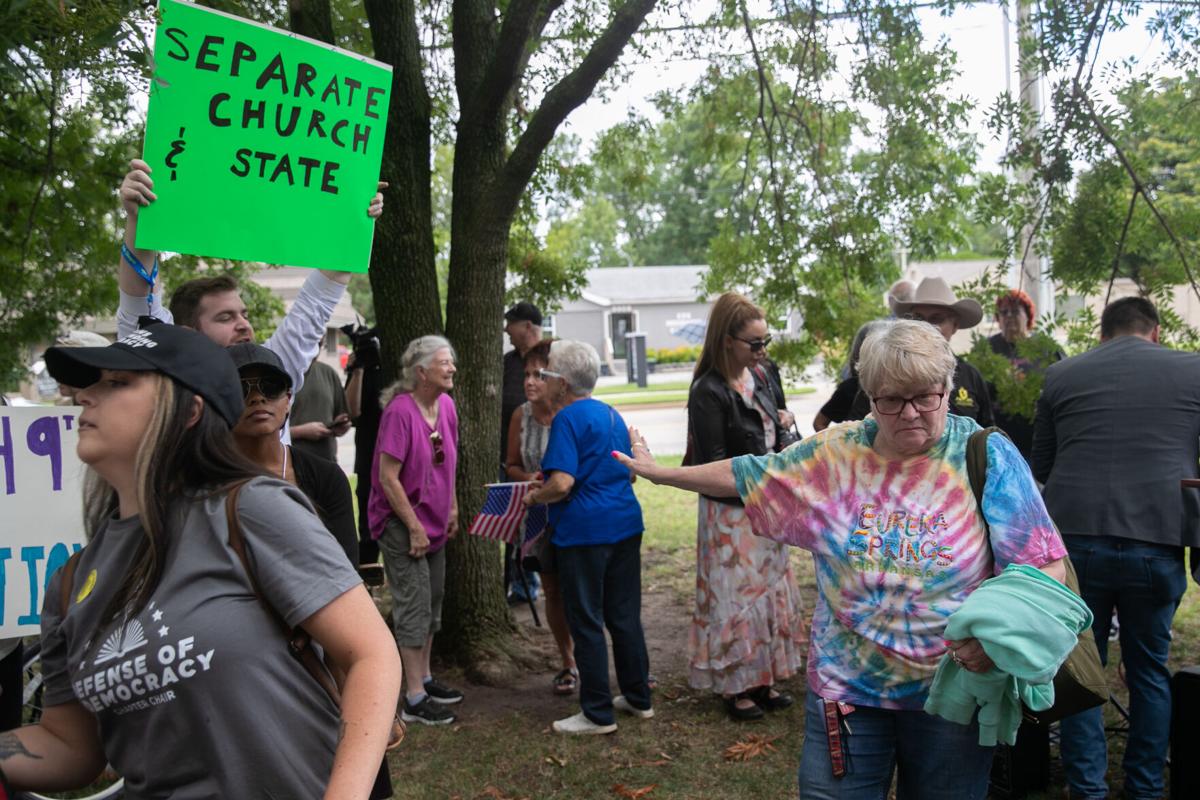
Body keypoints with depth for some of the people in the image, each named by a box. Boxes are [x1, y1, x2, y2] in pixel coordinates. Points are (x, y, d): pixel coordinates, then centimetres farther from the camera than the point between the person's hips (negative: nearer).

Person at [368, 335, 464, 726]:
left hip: (434, 522, 8)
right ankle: (414, 699, 6)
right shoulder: (400, 411, -21)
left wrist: (452, 509, 12)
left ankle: (424, 678, 32)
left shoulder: (446, 405, 2)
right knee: (414, 607, -3)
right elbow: (388, 477, -21)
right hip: (402, 525, -8)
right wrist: (415, 528, -19)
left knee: (432, 604, 17)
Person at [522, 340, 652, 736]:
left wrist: (534, 497, -5)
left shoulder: (567, 419, -13)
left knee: (586, 622, 3)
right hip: (625, 524, 8)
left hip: (584, 531, -8)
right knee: (625, 616, 16)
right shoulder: (612, 415, 13)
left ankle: (598, 713, 11)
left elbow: (562, 483, -23)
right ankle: (638, 698, 26)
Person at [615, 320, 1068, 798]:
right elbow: (747, 475, 11)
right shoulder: (837, 453, -2)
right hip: (846, 688, 2)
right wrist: (660, 472, 17)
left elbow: (1045, 567, -10)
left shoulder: (987, 457, -9)